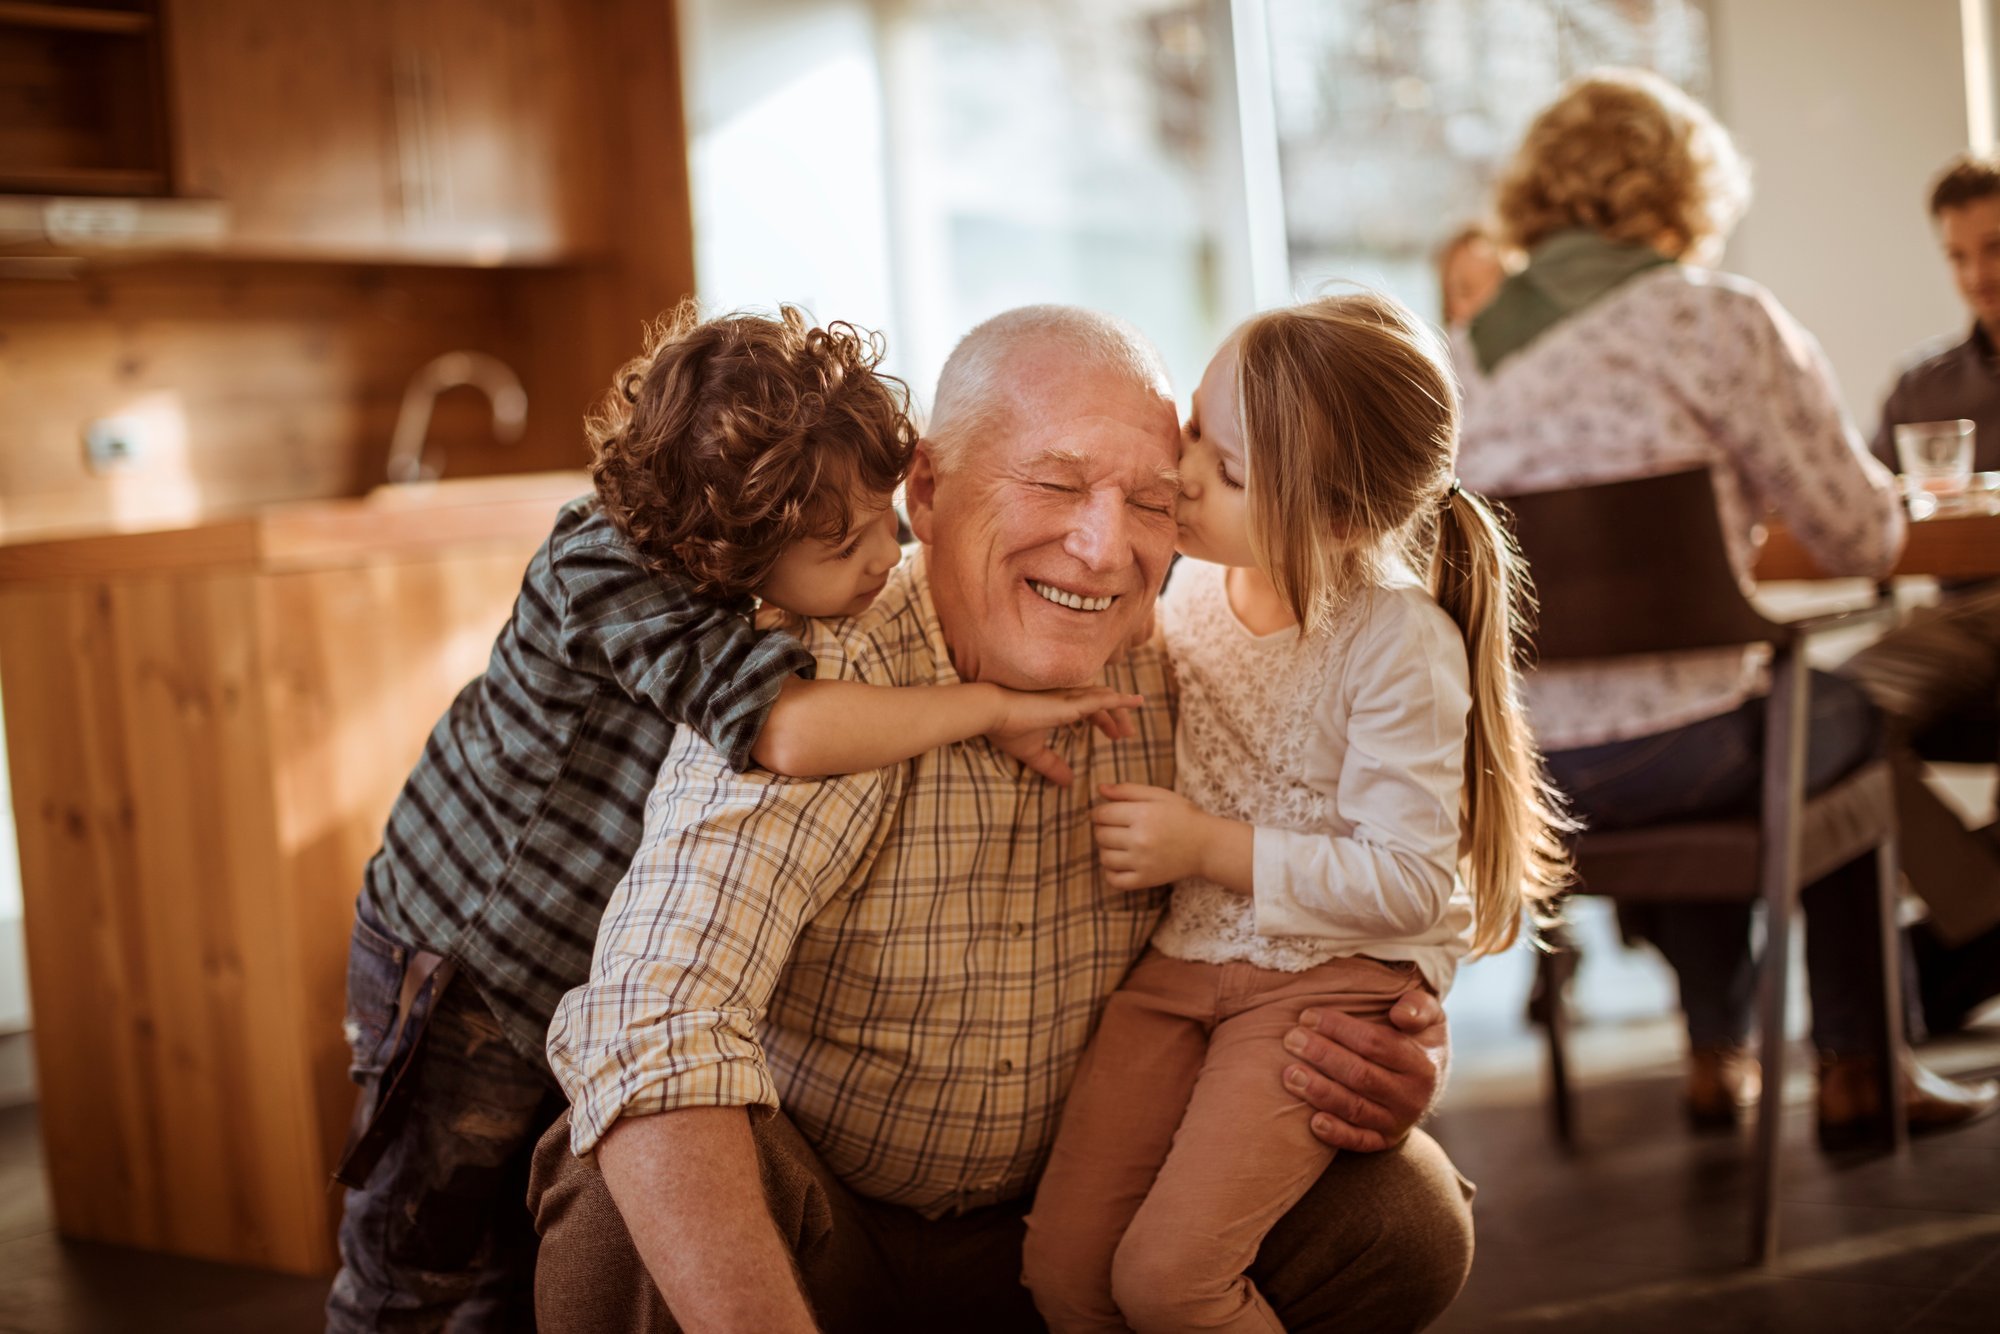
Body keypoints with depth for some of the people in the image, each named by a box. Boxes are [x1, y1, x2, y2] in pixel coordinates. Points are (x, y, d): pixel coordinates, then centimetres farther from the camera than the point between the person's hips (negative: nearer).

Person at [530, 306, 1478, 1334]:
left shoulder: (1177, 684, -9)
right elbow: (649, 1036, -38)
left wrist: (1380, 1062, -18)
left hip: (1062, 1217, 5)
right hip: (817, 1242, -5)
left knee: (1406, 1220, -13)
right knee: (630, 1211, -36)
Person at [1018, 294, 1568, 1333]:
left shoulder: (1399, 644, -19)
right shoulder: (1195, 582, 0)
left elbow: (1408, 883, -19)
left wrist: (1209, 849, -18)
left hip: (1331, 977, -6)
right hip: (1179, 957, 6)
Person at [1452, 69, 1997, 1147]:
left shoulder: (1460, 360, 7)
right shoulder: (1720, 321, -9)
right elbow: (1863, 539, -4)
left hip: (1511, 773, 6)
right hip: (1672, 756, -5)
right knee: (1853, 714, 27)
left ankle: (1716, 1057, 41)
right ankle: (1855, 1071, 32)